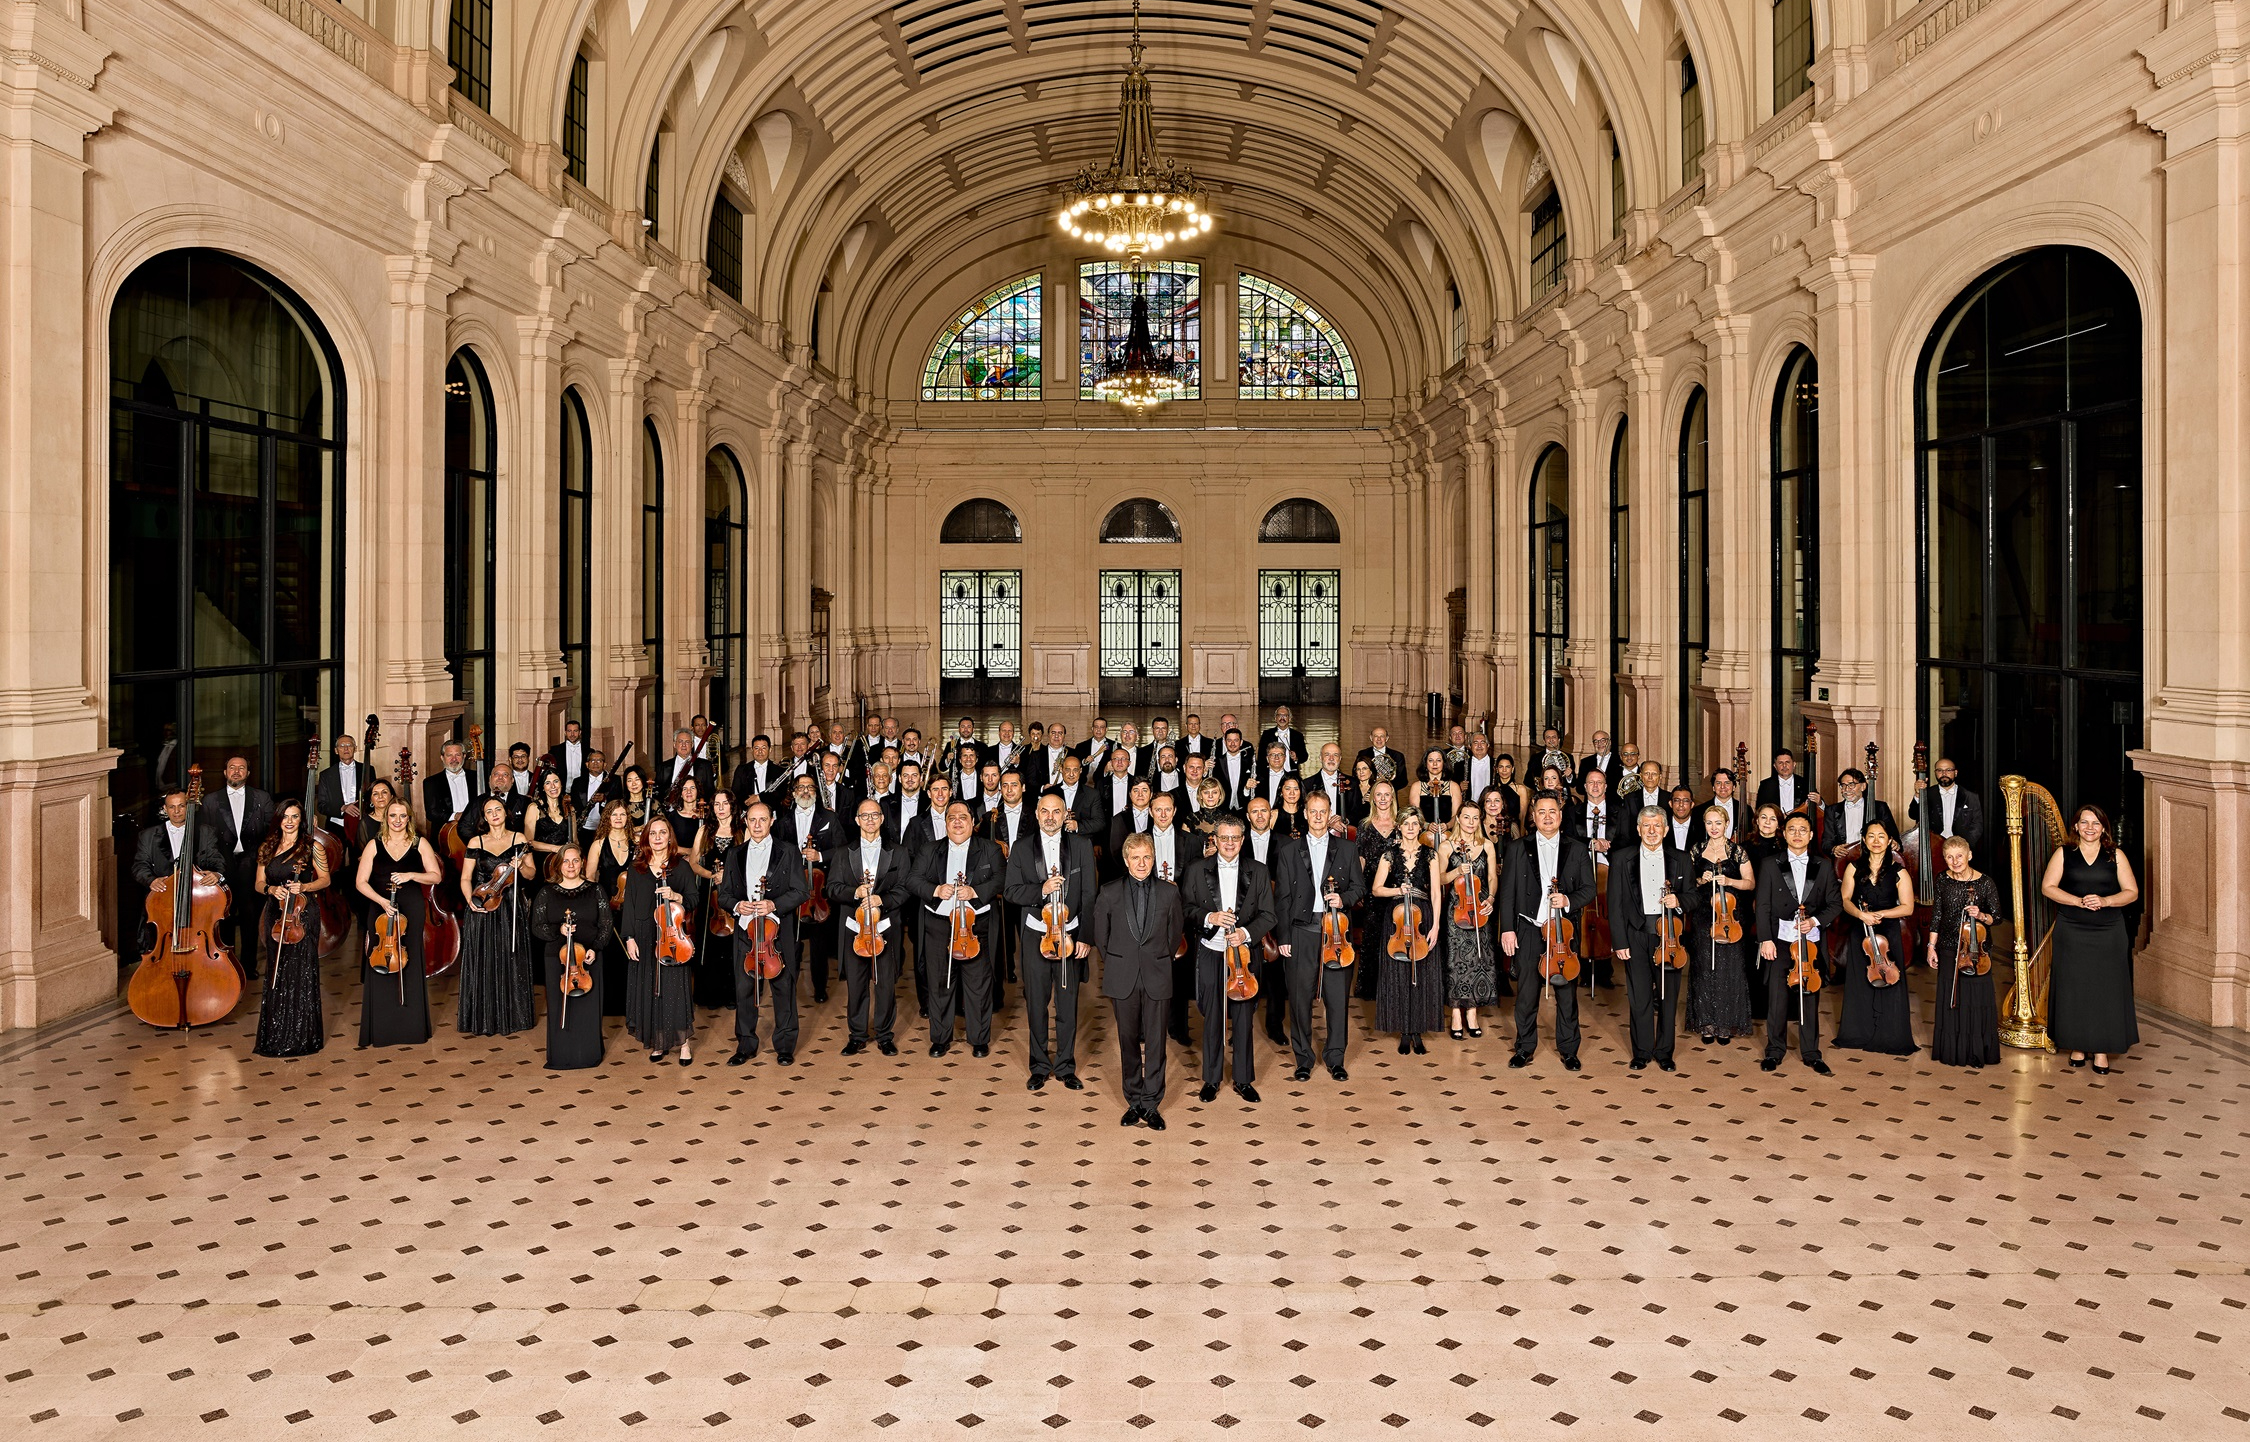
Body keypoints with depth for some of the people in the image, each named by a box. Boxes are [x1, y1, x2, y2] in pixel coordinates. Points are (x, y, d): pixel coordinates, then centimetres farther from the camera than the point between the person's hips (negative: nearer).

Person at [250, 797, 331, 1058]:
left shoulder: (311, 846, 0)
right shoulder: (267, 848, 10)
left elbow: (325, 879, 3)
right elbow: (258, 883, 13)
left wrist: (304, 886, -14)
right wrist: (271, 889, -9)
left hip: (303, 914, -4)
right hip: (275, 914, 4)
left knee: (301, 973, -5)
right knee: (276, 975, 6)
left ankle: (301, 1036, 2)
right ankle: (277, 1035, 15)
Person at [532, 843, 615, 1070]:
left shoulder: (594, 890, 3)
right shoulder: (547, 893, 3)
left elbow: (606, 924, 2)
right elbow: (537, 927, 3)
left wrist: (595, 948, -12)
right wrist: (558, 930, -15)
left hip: (589, 958, 0)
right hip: (557, 958, 0)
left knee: (588, 1006, 4)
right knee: (560, 1006, 3)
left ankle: (589, 1054, 16)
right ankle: (562, 1056, 13)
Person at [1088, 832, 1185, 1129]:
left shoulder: (1169, 892, 1)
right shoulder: (1109, 893, 0)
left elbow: (1176, 932, 12)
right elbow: (1100, 934, 10)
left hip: (1157, 977, 0)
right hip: (1123, 978, 0)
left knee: (1155, 1042, 1)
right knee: (1128, 1040, 7)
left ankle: (1151, 1104, 10)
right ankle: (1134, 1102, 17)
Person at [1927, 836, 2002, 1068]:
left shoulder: (1985, 883, -9)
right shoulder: (1944, 881, 0)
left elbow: (1997, 917, -3)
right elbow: (1936, 916, 6)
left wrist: (1981, 916, -23)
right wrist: (1931, 947, 4)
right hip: (1948, 949, 3)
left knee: (1977, 1000, 1)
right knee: (1950, 999, 9)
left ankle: (1977, 1052, 14)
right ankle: (1951, 1050, 21)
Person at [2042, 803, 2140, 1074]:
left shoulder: (2115, 856, 4)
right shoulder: (2064, 854, 4)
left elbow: (2132, 892, 2)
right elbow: (2047, 887, -1)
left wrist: (2105, 901, -16)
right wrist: (2078, 901, -15)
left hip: (2109, 933, 0)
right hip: (2072, 932, 0)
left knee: (2105, 989, 0)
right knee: (2074, 988, 2)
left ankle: (2102, 1050, 9)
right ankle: (2077, 1046, 14)